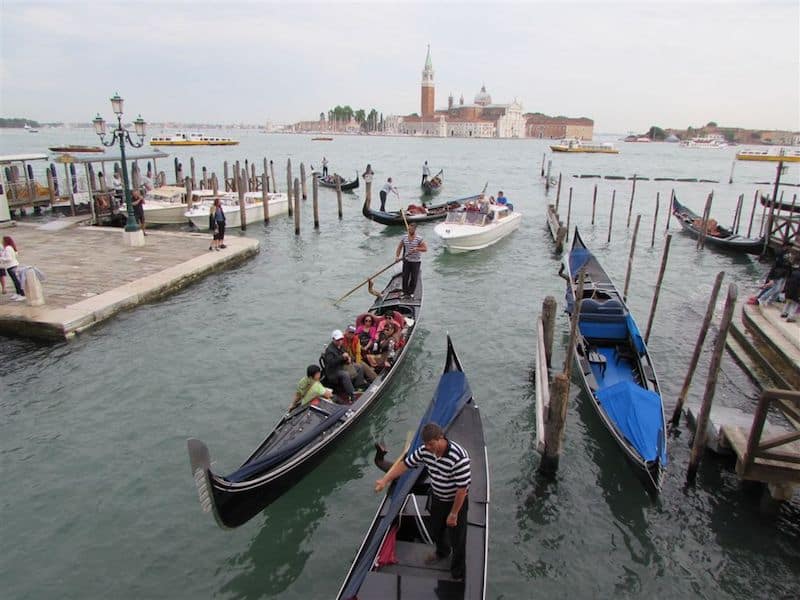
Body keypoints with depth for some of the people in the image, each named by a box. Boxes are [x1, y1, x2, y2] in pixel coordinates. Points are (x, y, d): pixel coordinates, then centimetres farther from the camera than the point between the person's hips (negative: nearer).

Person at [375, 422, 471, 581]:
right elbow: (405, 464, -6)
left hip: (456, 501, -6)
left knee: (457, 538, 9)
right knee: (435, 531, 26)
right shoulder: (425, 451, -17)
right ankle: (442, 552, 57)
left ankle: (458, 573, 35)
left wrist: (453, 514, -20)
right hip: (437, 498, 6)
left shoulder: (459, 458, -37)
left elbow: (462, 489, -29)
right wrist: (385, 480, -13)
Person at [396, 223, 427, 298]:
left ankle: (411, 292, 18)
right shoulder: (404, 237, 1)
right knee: (405, 276, 4)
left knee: (414, 278, 4)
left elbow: (425, 249, -11)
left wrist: (417, 248, -25)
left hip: (416, 261, -3)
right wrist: (397, 256, -2)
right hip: (406, 260, 3)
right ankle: (405, 291, 19)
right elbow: (399, 247, 9)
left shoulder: (419, 239, -11)